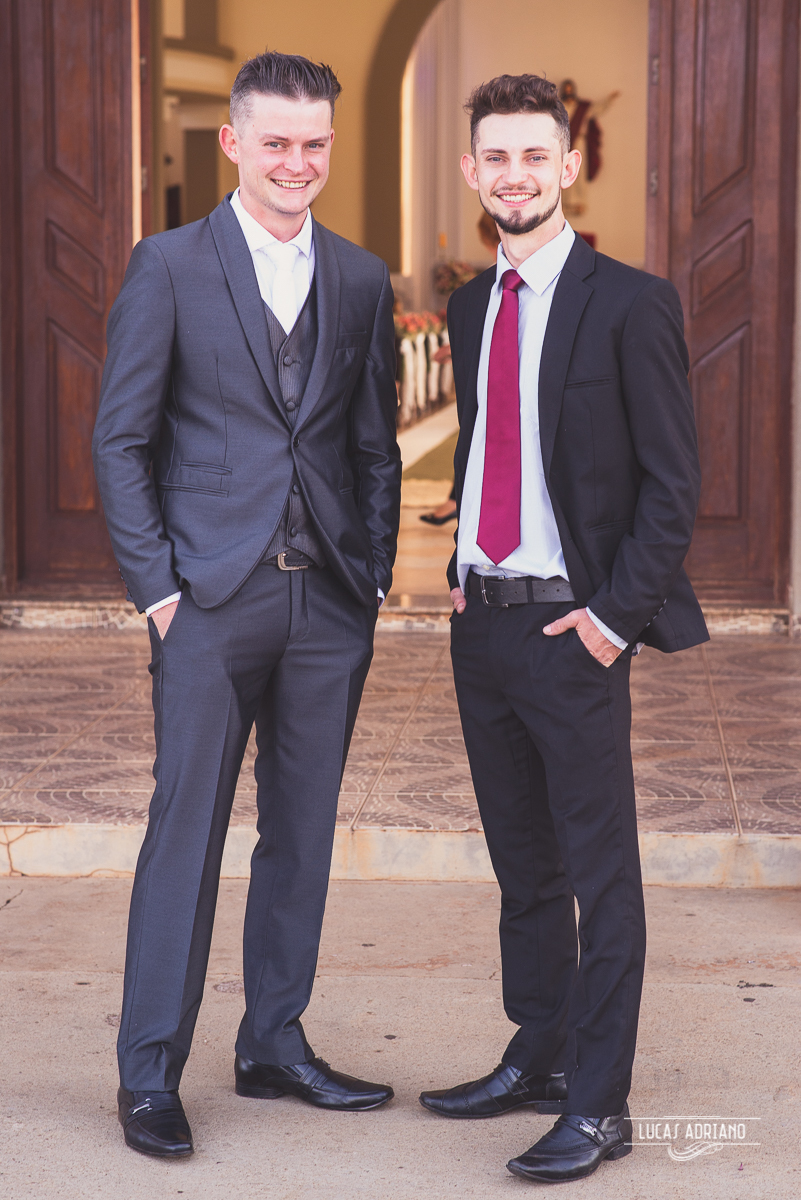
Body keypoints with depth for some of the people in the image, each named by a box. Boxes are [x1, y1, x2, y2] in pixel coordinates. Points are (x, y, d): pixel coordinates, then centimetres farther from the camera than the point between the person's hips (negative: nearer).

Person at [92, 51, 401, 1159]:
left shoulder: (362, 280, 10)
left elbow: (376, 447, 14)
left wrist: (375, 575, 5)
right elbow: (121, 441, -2)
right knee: (187, 828, -2)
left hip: (331, 604, 4)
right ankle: (149, 1074, 8)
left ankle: (275, 1043, 24)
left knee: (303, 830, 10)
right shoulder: (169, 267, -1)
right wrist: (157, 587, -7)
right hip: (212, 597, -4)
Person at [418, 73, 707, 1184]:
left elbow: (673, 479, -9)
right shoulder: (471, 307, 12)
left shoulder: (629, 304, -8)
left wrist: (617, 614, -13)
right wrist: (461, 571, 11)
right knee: (523, 865, 17)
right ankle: (535, 1060, 30)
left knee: (601, 873, 0)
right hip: (482, 622, 7)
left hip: (571, 629, -7)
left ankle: (599, 1106, 7)